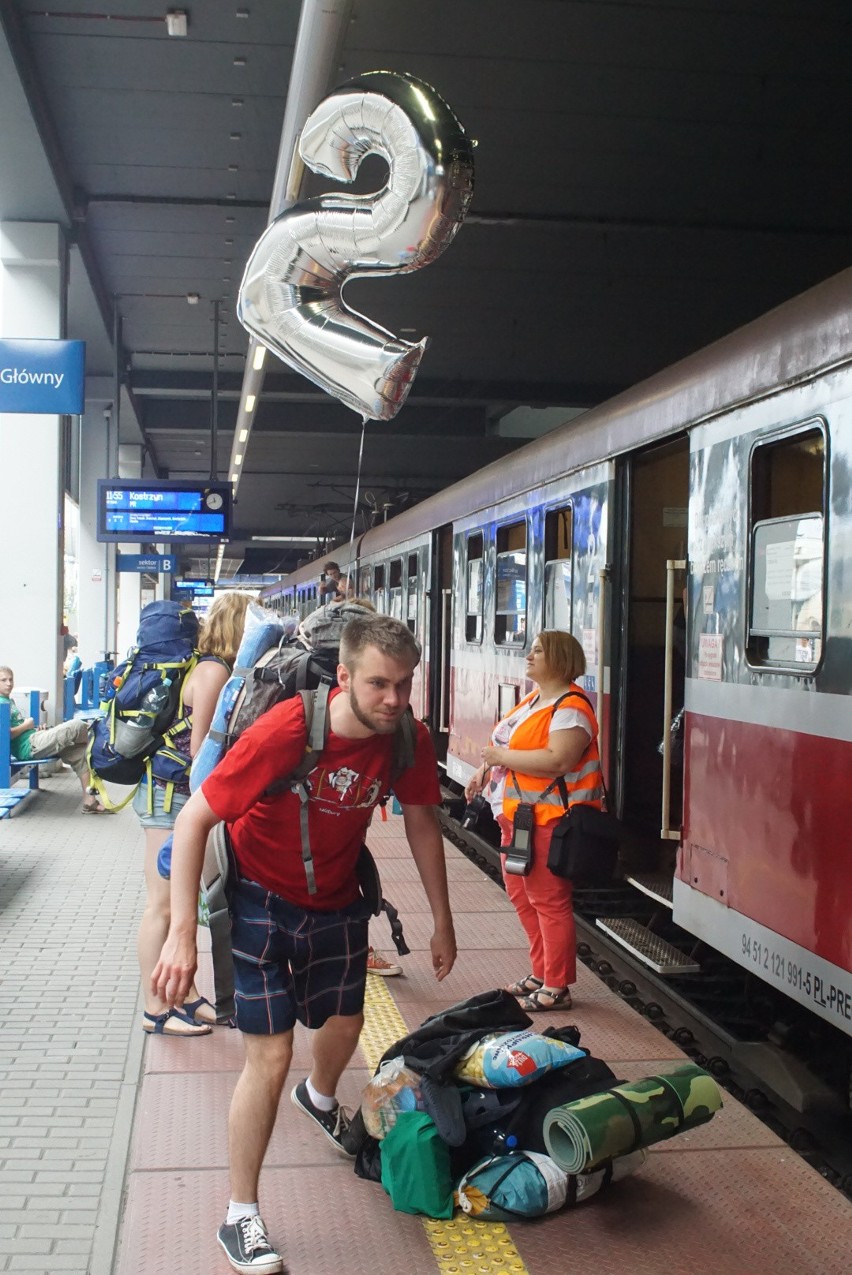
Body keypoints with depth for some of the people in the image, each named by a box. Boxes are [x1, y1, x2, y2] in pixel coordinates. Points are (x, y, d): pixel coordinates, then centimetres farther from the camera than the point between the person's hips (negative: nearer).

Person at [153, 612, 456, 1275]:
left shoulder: (410, 740, -18)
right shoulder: (283, 733, -34)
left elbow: (422, 824, 0)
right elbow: (194, 818, -28)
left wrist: (443, 921, 6)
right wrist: (183, 932, -32)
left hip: (337, 899, 6)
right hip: (261, 898, -5)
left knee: (345, 1025, 24)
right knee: (271, 1055, -10)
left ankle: (320, 1097, 62)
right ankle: (241, 1217, 10)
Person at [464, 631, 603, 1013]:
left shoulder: (570, 708, -17)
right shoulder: (533, 700, 14)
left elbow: (557, 760, -29)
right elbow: (513, 745, 25)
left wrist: (501, 756, -21)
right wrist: (486, 770, 9)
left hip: (548, 819, -10)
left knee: (548, 900, -3)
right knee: (521, 894, 17)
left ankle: (556, 989, 6)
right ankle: (541, 972, 30)